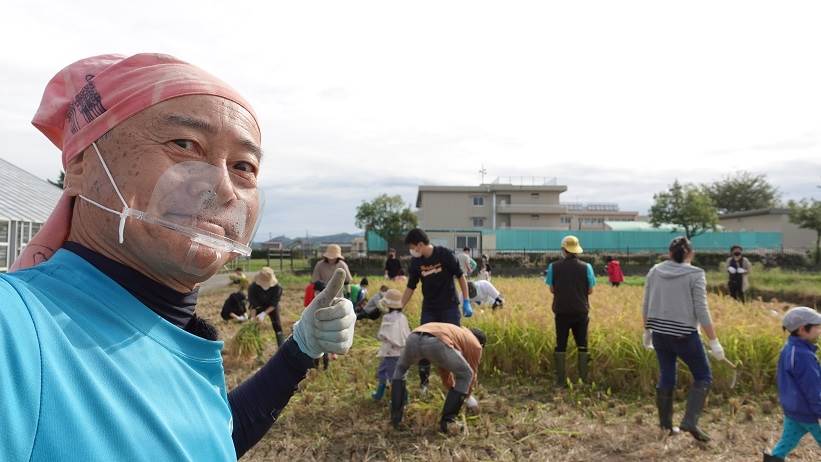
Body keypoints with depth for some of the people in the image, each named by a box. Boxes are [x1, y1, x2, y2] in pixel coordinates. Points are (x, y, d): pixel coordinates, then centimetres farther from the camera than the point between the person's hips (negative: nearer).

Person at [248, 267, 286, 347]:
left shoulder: (277, 287, -33)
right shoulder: (253, 287, -31)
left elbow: (274, 304, -25)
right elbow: (253, 305, -23)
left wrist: (264, 314, -35)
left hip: (272, 307, 0)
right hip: (259, 307, 1)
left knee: (278, 327, -3)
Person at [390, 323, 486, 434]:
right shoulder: (475, 344, 30)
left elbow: (444, 369, 56)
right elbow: (473, 374, 39)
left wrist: (452, 389, 69)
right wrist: (466, 395, 58)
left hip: (414, 338, 6)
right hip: (435, 343, -6)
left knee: (401, 368, 38)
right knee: (465, 376, 22)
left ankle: (395, 416, 31)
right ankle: (446, 421, 21)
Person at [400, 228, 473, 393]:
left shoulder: (444, 254, -16)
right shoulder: (416, 262, -4)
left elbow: (460, 276, -8)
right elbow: (410, 287, 5)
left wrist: (466, 302, -10)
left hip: (449, 307, -3)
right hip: (429, 309, 4)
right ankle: (423, 382, 19)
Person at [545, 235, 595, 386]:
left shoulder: (554, 267, -5)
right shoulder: (586, 267, -5)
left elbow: (552, 289, -2)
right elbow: (590, 290, -1)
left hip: (562, 312, 0)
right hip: (581, 311, 0)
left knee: (561, 346, 8)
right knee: (582, 346, 12)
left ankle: (561, 380, 10)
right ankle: (583, 379, 14)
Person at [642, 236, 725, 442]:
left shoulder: (655, 271, 4)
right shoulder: (695, 274, -8)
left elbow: (646, 306, 8)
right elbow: (701, 311, -12)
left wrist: (647, 331, 20)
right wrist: (714, 341, -7)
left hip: (659, 332, 5)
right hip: (684, 334, -4)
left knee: (666, 377, 16)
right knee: (703, 376, 12)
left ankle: (665, 424, 23)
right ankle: (690, 421, 1)